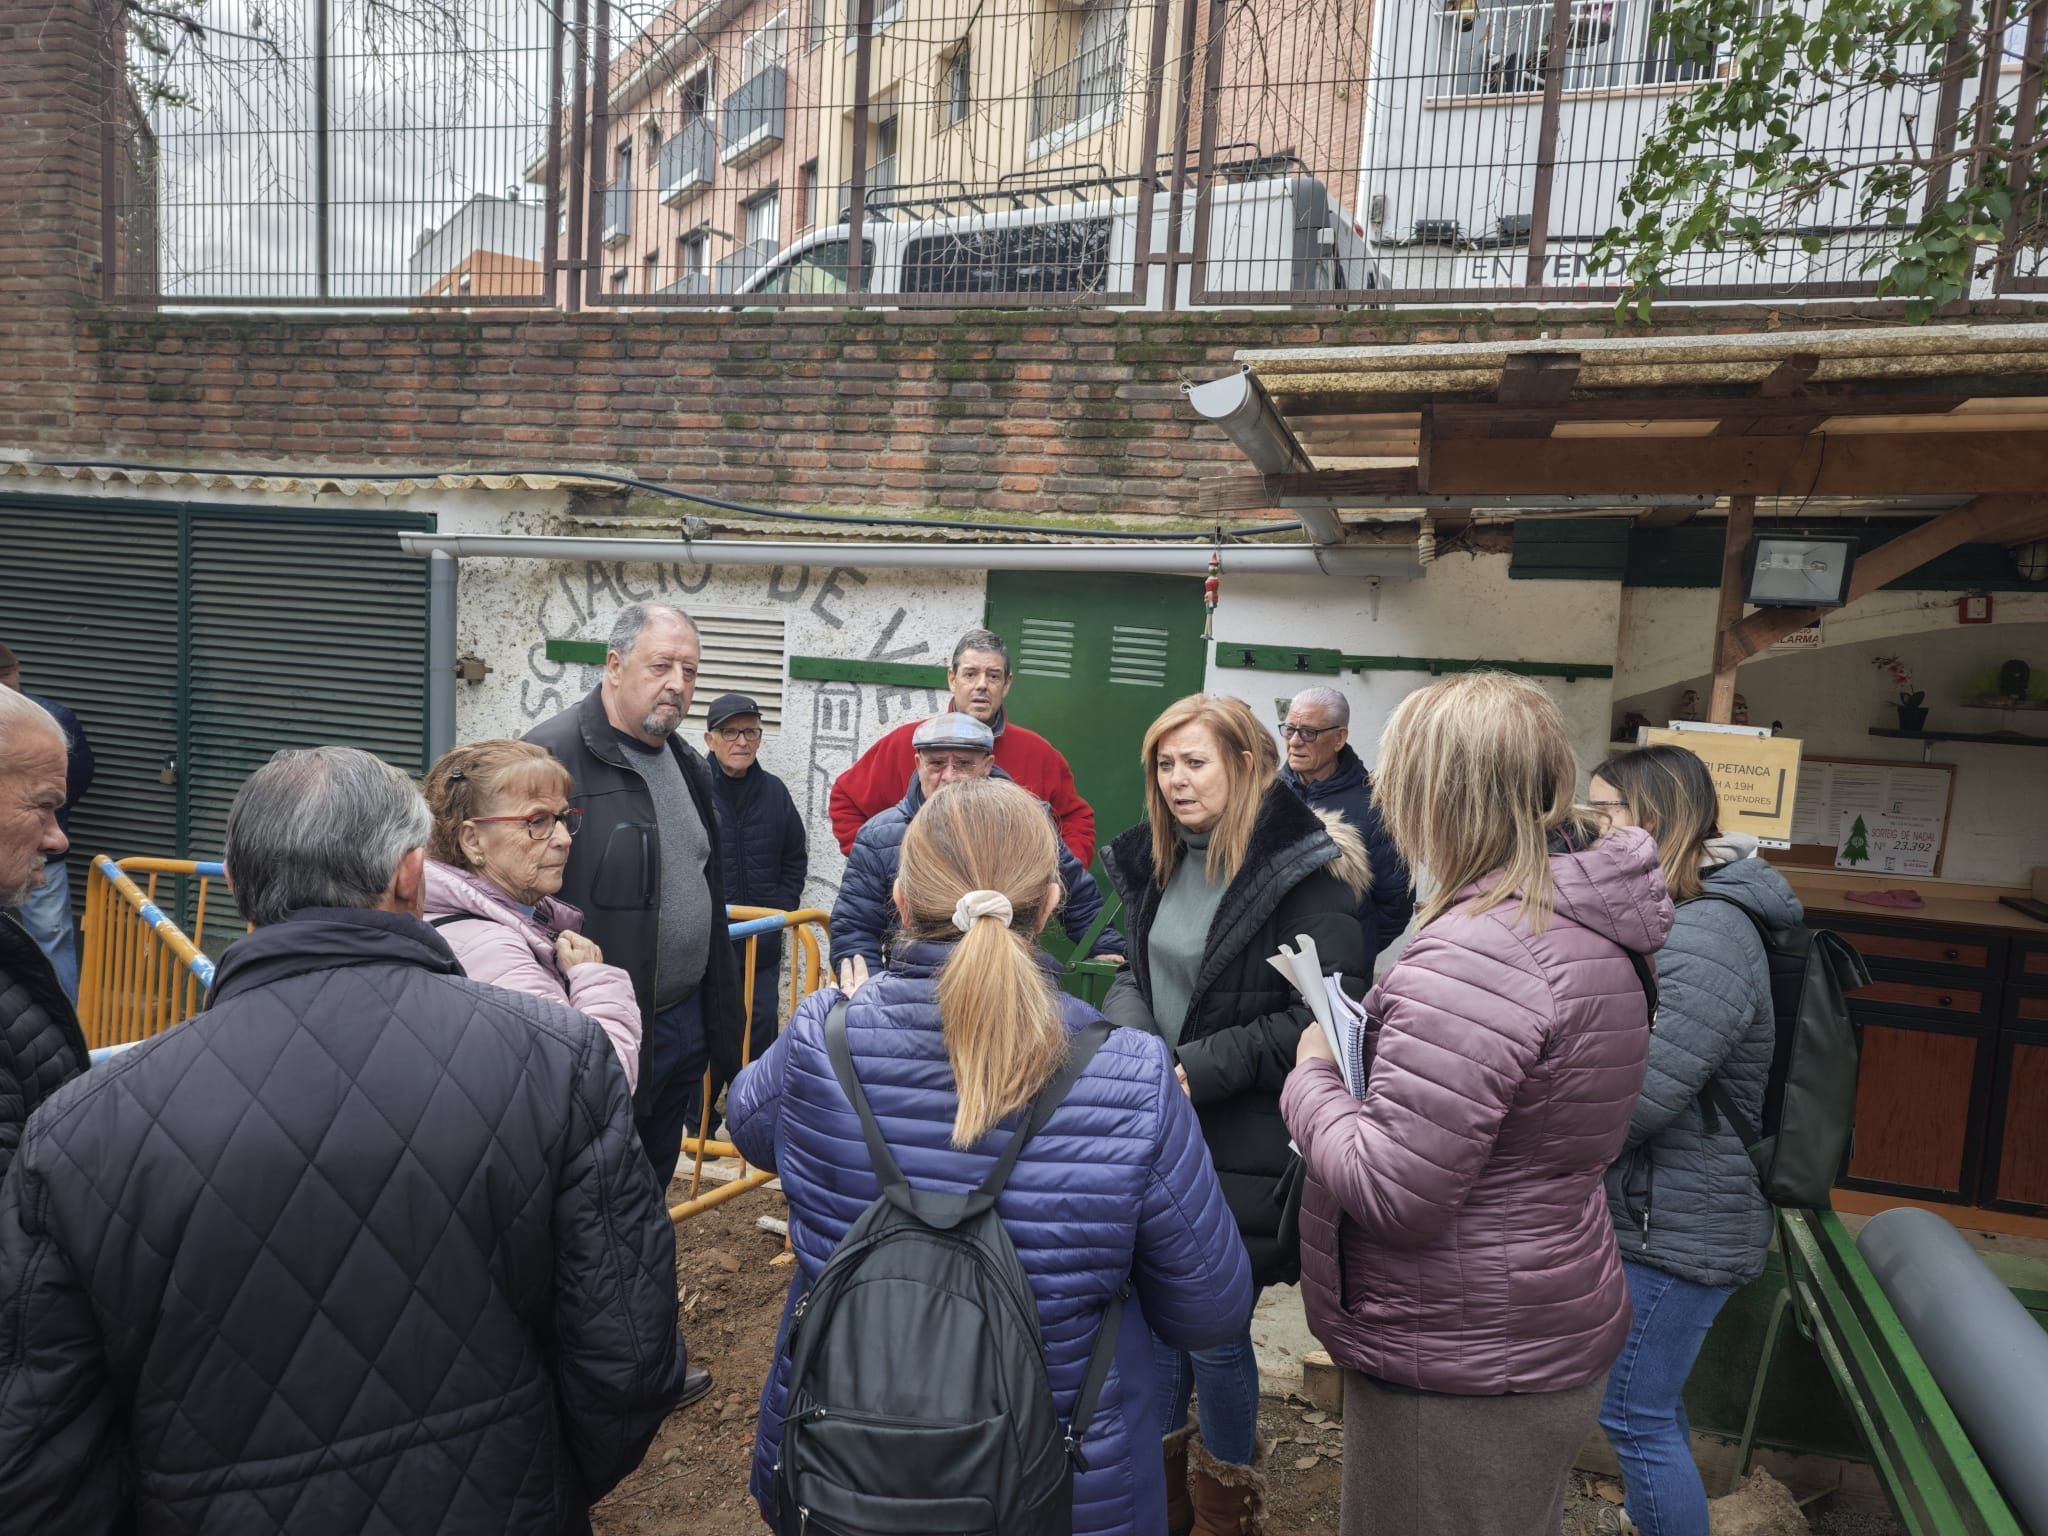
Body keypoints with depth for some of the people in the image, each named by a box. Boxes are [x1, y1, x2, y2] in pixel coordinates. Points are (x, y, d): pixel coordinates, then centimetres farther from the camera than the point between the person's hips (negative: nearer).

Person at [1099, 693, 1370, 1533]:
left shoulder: (1303, 870, -17)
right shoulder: (1157, 861, 5)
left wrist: (1199, 1068, -19)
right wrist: (1134, 1039, -8)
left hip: (1242, 1148, -6)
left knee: (1214, 1326, 8)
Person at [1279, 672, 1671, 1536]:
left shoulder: (1472, 952, -28)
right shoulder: (1586, 924, 2)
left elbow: (1390, 1194, -28)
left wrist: (1313, 1076, -12)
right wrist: (1363, 1046, 2)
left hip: (1463, 1371, -9)